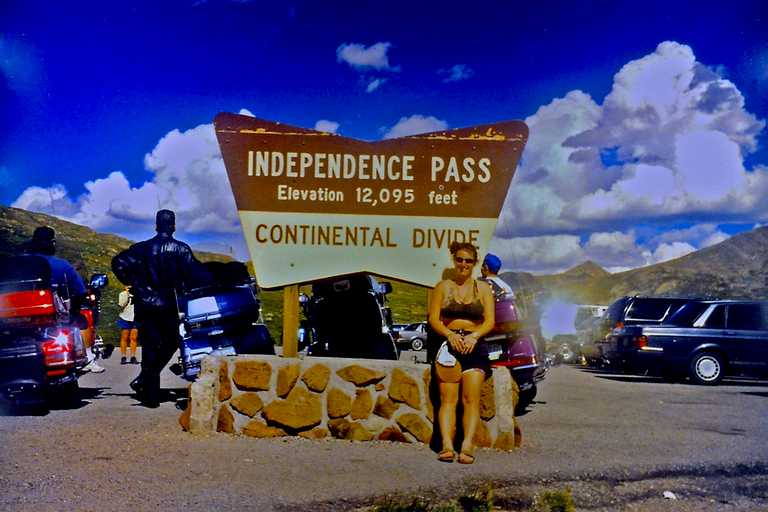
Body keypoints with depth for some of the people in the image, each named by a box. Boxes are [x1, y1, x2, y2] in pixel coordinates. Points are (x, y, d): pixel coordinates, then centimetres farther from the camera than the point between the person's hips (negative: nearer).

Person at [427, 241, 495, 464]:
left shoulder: (483, 288, 14)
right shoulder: (443, 287, 13)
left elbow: (489, 321, 6)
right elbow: (433, 318, 4)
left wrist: (474, 336, -13)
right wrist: (450, 335, -13)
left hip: (474, 346, 1)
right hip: (448, 344, 0)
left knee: (471, 397, -13)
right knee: (448, 397, -11)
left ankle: (467, 446, -18)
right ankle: (447, 445, -19)